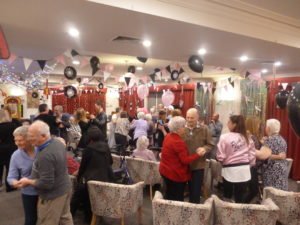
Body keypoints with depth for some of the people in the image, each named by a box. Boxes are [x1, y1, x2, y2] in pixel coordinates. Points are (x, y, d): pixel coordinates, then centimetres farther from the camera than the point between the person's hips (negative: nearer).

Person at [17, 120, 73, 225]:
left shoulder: (45, 156, -33)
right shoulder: (58, 142, -4)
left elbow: (46, 183, -27)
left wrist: (28, 181, -12)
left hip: (53, 195, -8)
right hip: (65, 188, 9)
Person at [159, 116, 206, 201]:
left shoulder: (168, 136, 2)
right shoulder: (178, 142, -27)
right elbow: (185, 160, -24)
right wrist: (198, 154, -16)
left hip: (166, 170, 9)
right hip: (175, 174, -9)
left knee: (169, 196, 22)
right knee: (177, 199, 6)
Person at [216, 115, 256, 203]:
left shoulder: (225, 137, -14)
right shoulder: (247, 138, 3)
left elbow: (220, 156, -13)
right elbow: (252, 155, 7)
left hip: (230, 170, -4)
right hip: (244, 170, 4)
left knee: (227, 197, 15)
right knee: (241, 198, 13)